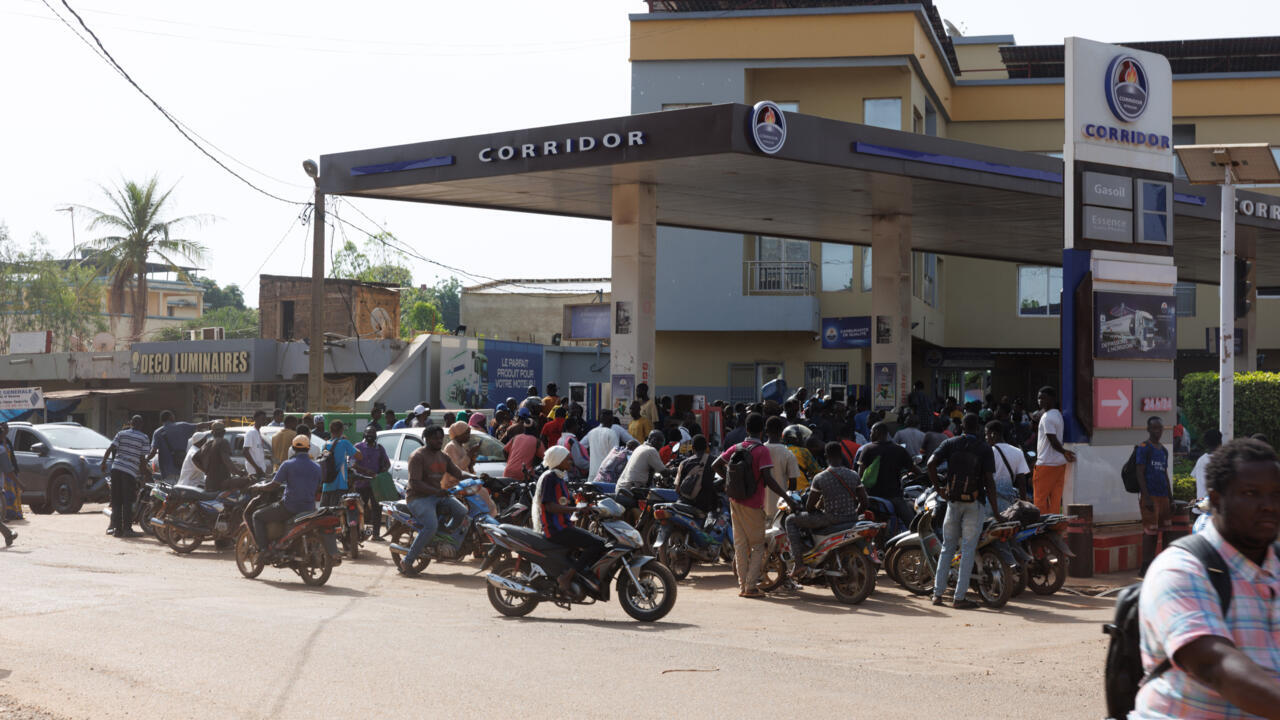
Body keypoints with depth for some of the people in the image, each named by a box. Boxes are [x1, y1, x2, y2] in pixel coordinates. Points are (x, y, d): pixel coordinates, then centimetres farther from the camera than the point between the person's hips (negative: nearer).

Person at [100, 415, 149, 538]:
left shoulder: (121, 434, 10)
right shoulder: (144, 438, 1)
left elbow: (110, 449, 2)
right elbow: (143, 458, -2)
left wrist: (104, 462, 12)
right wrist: (142, 471, 12)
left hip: (116, 468, 3)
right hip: (130, 471, -3)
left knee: (116, 500, 8)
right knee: (127, 501, 1)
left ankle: (117, 528, 7)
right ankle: (127, 529, -2)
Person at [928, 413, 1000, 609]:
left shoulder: (950, 444, 4)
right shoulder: (984, 449, -2)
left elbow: (931, 463, -10)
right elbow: (989, 480, -9)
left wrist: (938, 487, 1)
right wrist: (994, 508, -4)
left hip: (953, 499, 3)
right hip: (974, 503, -3)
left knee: (948, 547, 12)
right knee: (968, 549, 1)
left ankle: (937, 593, 8)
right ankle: (959, 597, -2)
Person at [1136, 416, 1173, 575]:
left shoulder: (1163, 450, 19)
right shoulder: (1143, 447, -5)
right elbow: (1140, 473, -11)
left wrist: (1171, 498, 19)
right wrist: (1146, 497, -18)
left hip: (1163, 496, 8)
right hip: (1150, 495, -8)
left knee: (1162, 530, 7)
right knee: (1150, 530, -9)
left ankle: (1152, 565, 12)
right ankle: (1145, 567, -6)